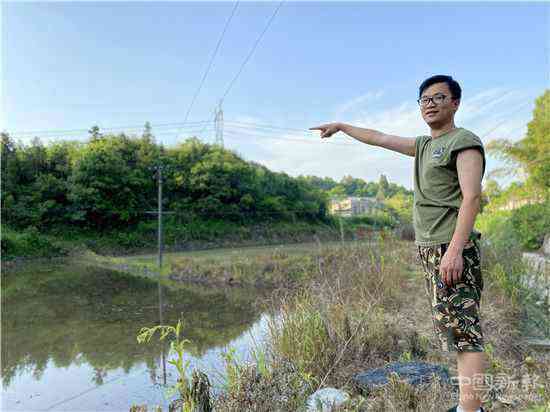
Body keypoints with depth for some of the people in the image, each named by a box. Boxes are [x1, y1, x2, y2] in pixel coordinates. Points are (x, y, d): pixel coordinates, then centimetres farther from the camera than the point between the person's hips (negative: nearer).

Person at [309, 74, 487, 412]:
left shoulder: (465, 141, -4)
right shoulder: (424, 145, 20)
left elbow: (472, 196, -16)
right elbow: (379, 138, 30)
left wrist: (455, 249, -25)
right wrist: (341, 126, 38)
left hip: (451, 248, -8)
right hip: (431, 250, 8)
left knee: (463, 329, -9)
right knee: (456, 329, 11)